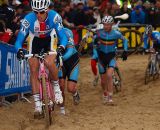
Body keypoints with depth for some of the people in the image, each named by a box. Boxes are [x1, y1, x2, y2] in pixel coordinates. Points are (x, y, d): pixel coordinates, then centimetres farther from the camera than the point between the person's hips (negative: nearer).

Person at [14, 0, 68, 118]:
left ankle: (56, 87, -3)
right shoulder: (28, 19, -30)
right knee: (34, 71, -7)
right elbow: (19, 39, -25)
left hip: (50, 40, -2)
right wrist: (19, 50, -46)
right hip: (35, 42, 2)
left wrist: (61, 48, -48)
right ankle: (37, 104, 0)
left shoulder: (54, 17, -32)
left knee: (49, 63, -29)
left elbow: (63, 37, -28)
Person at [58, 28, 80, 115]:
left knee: (70, 88, -9)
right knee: (61, 85, -11)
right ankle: (62, 108, 8)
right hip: (60, 62, 3)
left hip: (72, 61, -3)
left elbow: (70, 51, -41)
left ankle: (75, 93, 28)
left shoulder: (66, 32, -30)